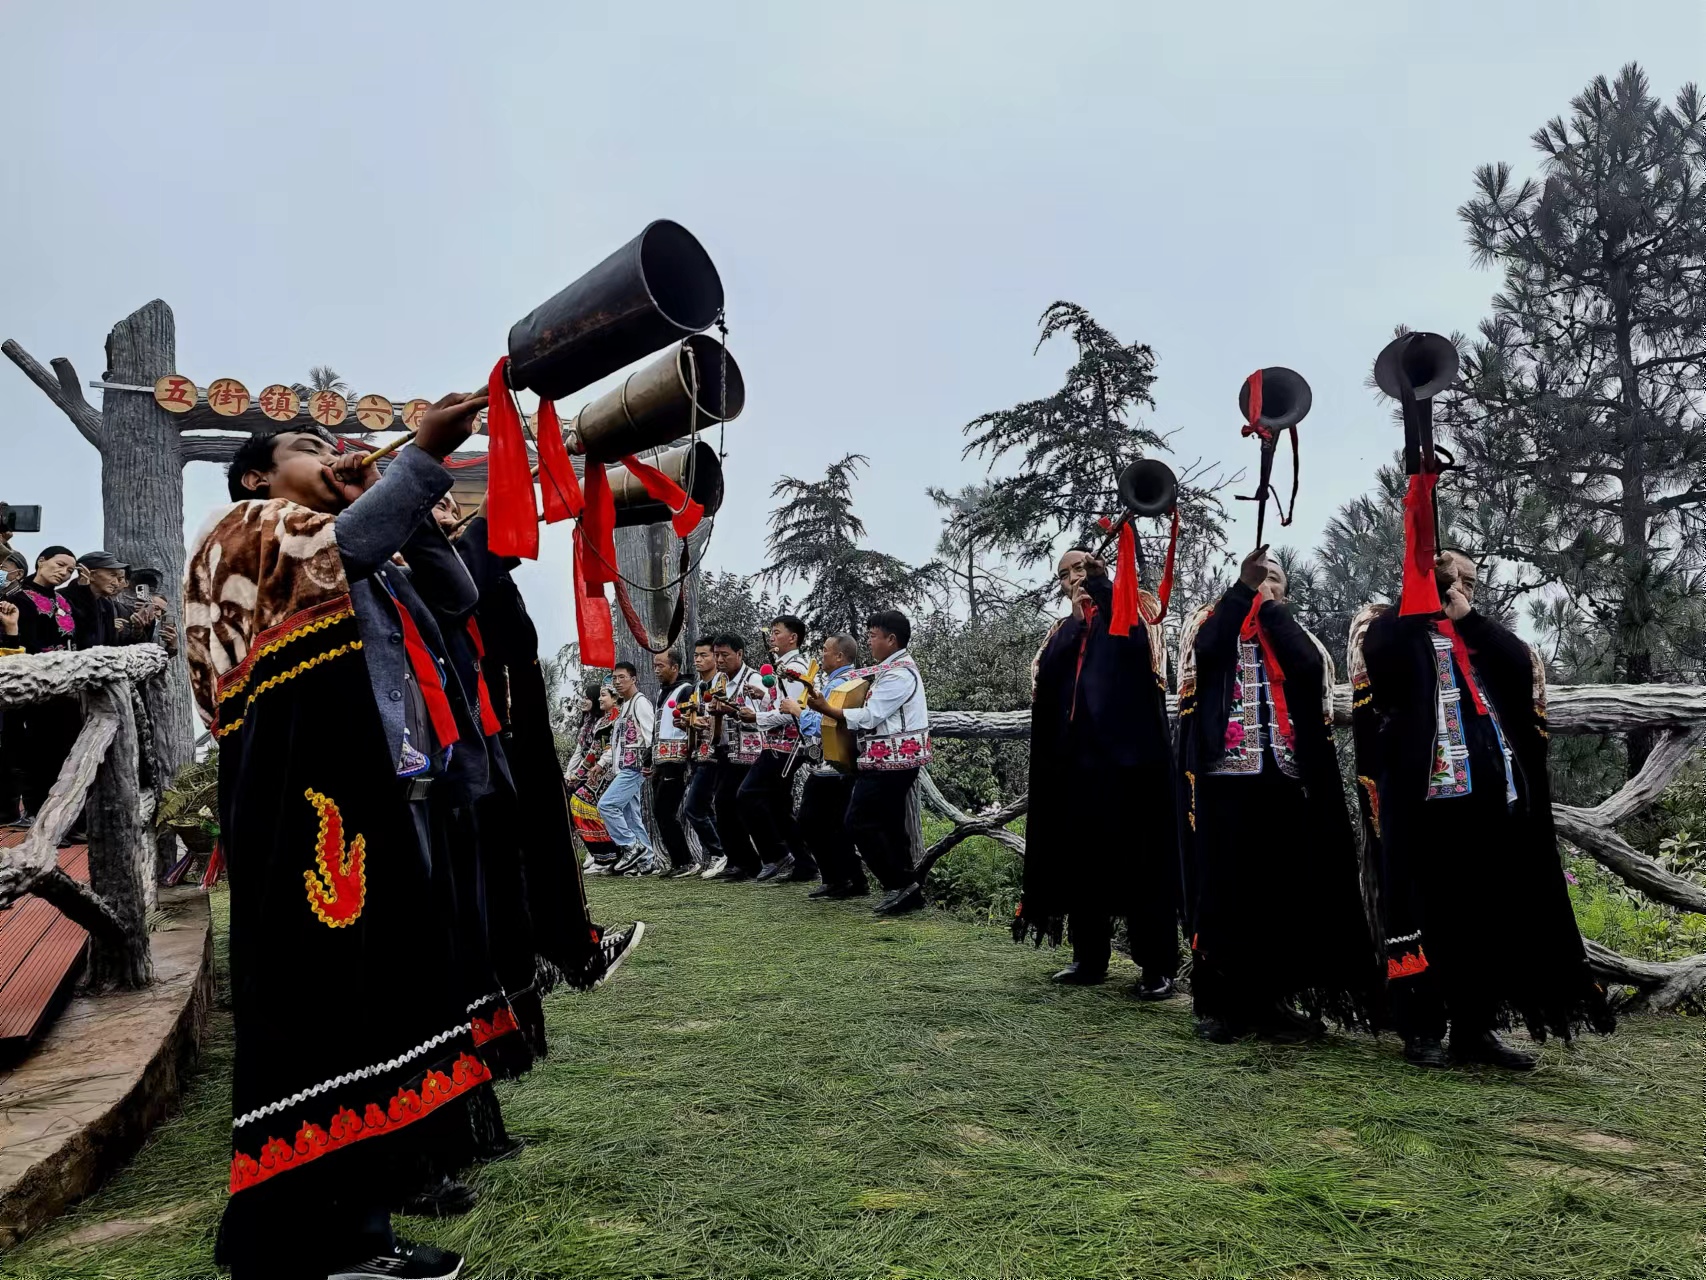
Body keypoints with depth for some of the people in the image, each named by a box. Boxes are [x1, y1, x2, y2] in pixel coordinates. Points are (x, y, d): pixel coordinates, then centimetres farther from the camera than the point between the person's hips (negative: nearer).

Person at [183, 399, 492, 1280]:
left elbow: (456, 595, 20)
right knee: (311, 1007, -8)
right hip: (309, 798, -8)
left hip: (392, 799, 8)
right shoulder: (242, 530, 7)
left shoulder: (368, 568, 29)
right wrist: (423, 455, -13)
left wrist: (398, 500, 11)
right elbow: (340, 547, -13)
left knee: (383, 1006, 8)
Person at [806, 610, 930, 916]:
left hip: (889, 760, -10)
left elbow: (868, 717, -18)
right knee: (890, 825, 12)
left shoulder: (898, 674, -16)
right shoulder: (895, 668, 17)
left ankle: (901, 884, -7)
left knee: (860, 822, -9)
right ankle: (906, 890, 15)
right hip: (893, 759, 10)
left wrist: (825, 709, -11)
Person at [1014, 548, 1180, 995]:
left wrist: (1102, 596, -8)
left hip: (1128, 752, -5)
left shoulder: (1135, 610, 6)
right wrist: (1077, 622, -5)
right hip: (1077, 755, 5)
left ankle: (1159, 966, 1)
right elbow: (1044, 675, 2)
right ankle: (1090, 957, 18)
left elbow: (1137, 646, -16)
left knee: (1141, 858, -5)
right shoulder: (1064, 630, 19)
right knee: (1082, 856, 8)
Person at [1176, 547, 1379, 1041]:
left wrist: (1270, 607, 1)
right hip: (1223, 774, -3)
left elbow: (1310, 667, -5)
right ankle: (1219, 1001, 5)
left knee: (1282, 888, 3)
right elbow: (1206, 648, -12)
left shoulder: (1291, 633, 18)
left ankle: (1270, 1000, 13)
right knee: (1222, 885, -2)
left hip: (1282, 777, 3)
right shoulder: (1213, 624, 12)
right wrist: (1243, 585, -9)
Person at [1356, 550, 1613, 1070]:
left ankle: (1476, 1026, 15)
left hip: (1490, 790, 5)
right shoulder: (1397, 629, 9)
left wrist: (1469, 617, 3)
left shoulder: (1485, 635, 23)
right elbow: (1381, 661, -14)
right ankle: (1424, 1028, 3)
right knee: (1427, 907, -4)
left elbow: (1523, 667, 4)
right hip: (1425, 790, -5)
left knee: (1491, 910, 6)